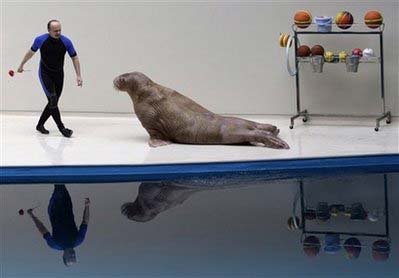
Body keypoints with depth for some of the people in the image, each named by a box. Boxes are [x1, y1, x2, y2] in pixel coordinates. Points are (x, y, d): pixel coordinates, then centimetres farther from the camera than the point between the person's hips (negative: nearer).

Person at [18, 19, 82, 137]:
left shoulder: (66, 42, -13)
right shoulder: (40, 40, -14)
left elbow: (74, 58, -2)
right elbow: (31, 52, 6)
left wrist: (78, 75, -9)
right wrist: (22, 65, 18)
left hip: (58, 74, 3)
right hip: (45, 73, -3)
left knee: (53, 102, 5)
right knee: (52, 100, -17)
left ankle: (40, 125, 22)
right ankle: (61, 127, -17)